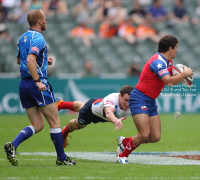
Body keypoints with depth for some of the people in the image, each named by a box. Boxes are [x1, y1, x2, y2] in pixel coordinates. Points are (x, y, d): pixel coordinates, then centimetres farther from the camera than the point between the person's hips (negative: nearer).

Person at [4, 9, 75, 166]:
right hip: (37, 85, -8)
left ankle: (12, 145, -11)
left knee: (37, 125, 9)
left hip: (24, 85, 8)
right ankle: (61, 158, 9)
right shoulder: (38, 39, -14)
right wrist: (38, 81, -26)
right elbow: (30, 60, -27)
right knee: (55, 122, 3)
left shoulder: (22, 38, 14)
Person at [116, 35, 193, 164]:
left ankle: (125, 142, 23)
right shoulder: (158, 62, -21)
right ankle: (123, 155, 6)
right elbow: (169, 81, -32)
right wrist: (184, 73, -20)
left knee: (155, 137, 1)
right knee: (144, 135, -18)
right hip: (139, 99, -9)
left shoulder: (168, 62, 11)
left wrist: (183, 76, 0)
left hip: (151, 101, 9)